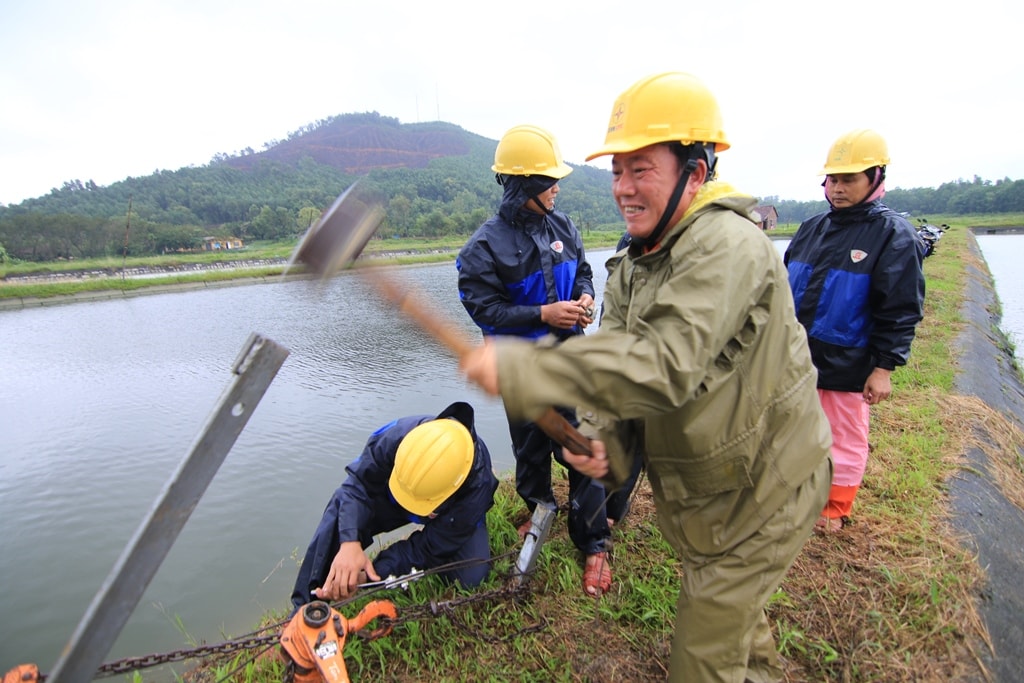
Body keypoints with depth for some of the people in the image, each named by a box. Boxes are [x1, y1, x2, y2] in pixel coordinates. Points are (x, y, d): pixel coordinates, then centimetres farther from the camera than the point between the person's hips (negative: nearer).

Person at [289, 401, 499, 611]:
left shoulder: (477, 486, -41)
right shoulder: (397, 435, -40)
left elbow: (431, 549, -31)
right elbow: (358, 485, -31)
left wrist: (370, 576, -38)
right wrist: (350, 543, -47)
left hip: (453, 513, -1)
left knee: (471, 576, -23)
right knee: (342, 507, -26)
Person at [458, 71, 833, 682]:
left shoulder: (727, 244, -28)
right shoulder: (635, 267, 2)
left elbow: (665, 363, -40)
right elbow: (619, 361, -5)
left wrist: (525, 368, -44)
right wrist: (604, 440, -24)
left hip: (763, 492, -8)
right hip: (703, 487, 8)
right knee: (730, 608, 32)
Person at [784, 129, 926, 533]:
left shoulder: (894, 235, -9)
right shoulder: (812, 228, 7)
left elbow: (901, 311, -11)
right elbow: (785, 287, 14)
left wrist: (884, 367, -14)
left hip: (846, 364, -5)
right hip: (796, 356, 5)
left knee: (845, 438, 12)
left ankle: (835, 510, 31)